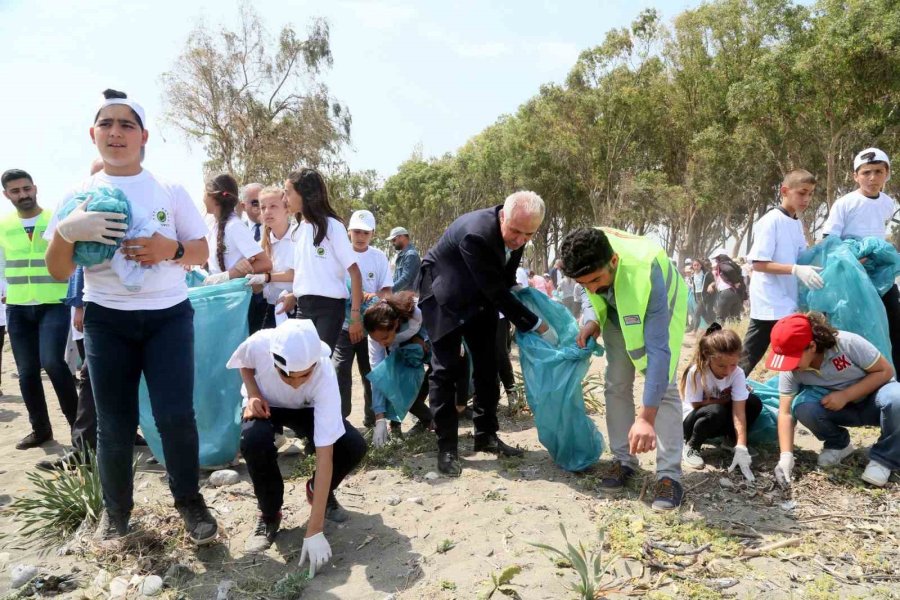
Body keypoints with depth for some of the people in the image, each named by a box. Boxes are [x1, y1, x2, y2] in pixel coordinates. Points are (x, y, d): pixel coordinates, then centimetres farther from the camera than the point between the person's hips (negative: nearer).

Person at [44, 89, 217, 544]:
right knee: (114, 425, 7)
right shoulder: (80, 196, 4)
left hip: (169, 315, -1)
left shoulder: (170, 191, 3)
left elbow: (202, 253, 4)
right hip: (107, 320, 1)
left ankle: (189, 500, 16)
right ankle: (116, 508, 29)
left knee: (176, 416, -6)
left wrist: (171, 249, -17)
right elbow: (58, 272, 2)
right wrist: (66, 230, -18)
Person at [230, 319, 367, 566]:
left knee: (354, 446, -25)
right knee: (254, 440, -35)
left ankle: (319, 491, 10)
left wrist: (314, 532, -38)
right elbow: (245, 363, -7)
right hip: (265, 405, 1)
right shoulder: (259, 344, -37)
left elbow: (325, 456, -38)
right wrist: (253, 394, -27)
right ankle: (269, 513, -6)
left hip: (307, 409, 0)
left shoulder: (325, 376, -39)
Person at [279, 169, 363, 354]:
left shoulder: (332, 226, -8)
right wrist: (294, 295, 4)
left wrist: (355, 315, -15)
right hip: (303, 307, 6)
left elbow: (354, 272, -10)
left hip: (329, 306, -6)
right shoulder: (299, 229, 12)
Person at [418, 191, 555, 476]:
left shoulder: (517, 231, -14)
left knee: (487, 364, 6)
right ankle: (447, 446, 1)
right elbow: (496, 292, -31)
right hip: (445, 294, -7)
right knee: (446, 368, -8)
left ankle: (486, 435, 18)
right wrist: (537, 325, -26)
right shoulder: (476, 233, -37)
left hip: (479, 295, 7)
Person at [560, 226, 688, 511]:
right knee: (617, 384, -1)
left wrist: (646, 417, -51)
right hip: (618, 312, 4)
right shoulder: (589, 259, -31)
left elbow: (658, 350, -47)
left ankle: (669, 475, -8)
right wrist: (592, 320, -28)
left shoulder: (645, 273, -46)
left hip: (660, 311, -4)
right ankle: (624, 461, 11)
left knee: (664, 386, -15)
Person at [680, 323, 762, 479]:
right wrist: (725, 400, -17)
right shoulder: (696, 372, -29)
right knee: (715, 412, -37)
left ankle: (732, 439, 5)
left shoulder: (737, 373, -20)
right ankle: (691, 446, -10)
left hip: (720, 422, 4)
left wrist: (741, 448, -34)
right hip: (693, 419, -4)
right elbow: (698, 406, -20)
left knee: (754, 403, -19)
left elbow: (739, 411, -26)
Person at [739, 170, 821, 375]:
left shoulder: (797, 223, 12)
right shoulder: (771, 221, -13)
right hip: (769, 304, -8)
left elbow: (801, 258, 18)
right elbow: (758, 263, -19)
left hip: (788, 302, 8)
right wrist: (796, 270, -27)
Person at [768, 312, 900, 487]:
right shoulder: (790, 370, -20)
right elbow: (785, 413, -18)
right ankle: (838, 445, 0)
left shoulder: (848, 343, -29)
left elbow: (885, 371, -19)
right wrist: (786, 456, -29)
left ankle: (884, 458, -12)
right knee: (802, 406, -30)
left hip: (873, 400, -2)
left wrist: (845, 395, -31)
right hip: (834, 407, 2)